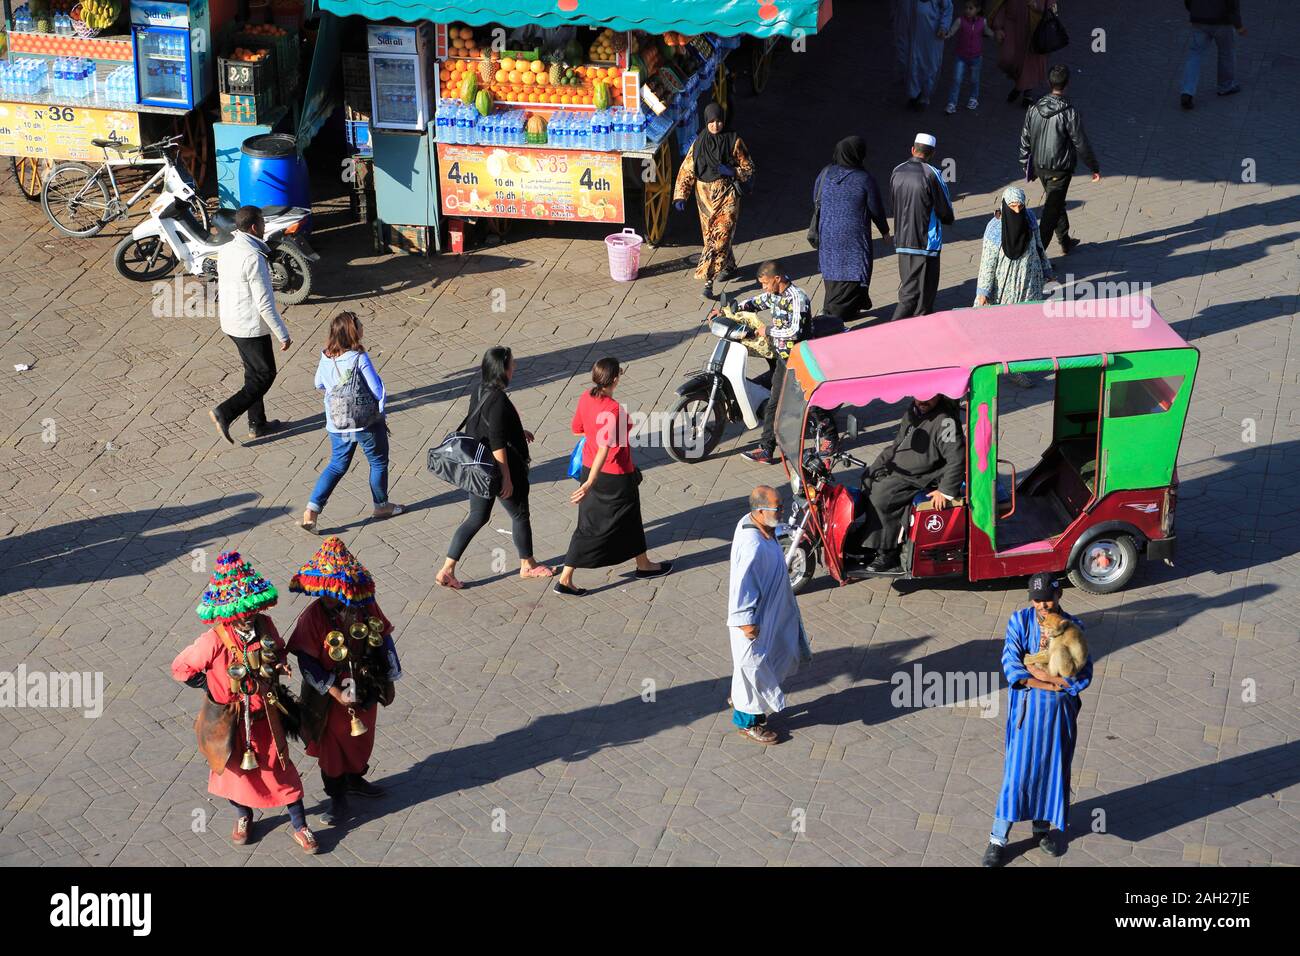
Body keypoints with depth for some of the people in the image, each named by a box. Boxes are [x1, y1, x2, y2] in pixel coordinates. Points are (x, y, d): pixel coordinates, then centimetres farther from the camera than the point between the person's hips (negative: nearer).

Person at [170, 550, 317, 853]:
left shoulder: (264, 625, -12)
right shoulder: (214, 640, -25)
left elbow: (278, 650, 10)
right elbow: (181, 668, -15)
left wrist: (279, 666, -10)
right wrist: (213, 689, -11)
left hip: (264, 714, 2)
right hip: (230, 720, -2)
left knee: (279, 768, 10)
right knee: (235, 768, 18)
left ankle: (298, 825, 24)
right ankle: (243, 816, 45)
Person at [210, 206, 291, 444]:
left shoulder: (226, 250, 2)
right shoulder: (253, 258, -25)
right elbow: (264, 303, -23)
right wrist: (283, 335, -16)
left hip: (230, 323, 9)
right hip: (251, 326, -9)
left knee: (254, 372, 20)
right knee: (265, 375, 4)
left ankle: (257, 424, 28)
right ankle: (225, 413, -5)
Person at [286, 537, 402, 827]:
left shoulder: (366, 607, -15)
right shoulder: (314, 616, -25)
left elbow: (384, 640, 0)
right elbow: (307, 662, -22)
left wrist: (390, 675, 1)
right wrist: (336, 693, -24)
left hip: (365, 691, 4)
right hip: (331, 697, -4)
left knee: (361, 738, 25)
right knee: (332, 746, 15)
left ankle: (355, 778, 51)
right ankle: (337, 798, 34)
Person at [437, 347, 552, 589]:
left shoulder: (480, 392, 2)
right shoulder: (498, 400, -25)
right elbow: (497, 443, -25)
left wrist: (518, 432, 25)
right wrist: (506, 477, -20)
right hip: (498, 469, -8)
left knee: (476, 518, 16)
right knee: (520, 514, 14)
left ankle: (447, 570, 12)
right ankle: (527, 565, 32)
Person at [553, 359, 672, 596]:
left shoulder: (585, 398, -6)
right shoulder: (613, 410, -29)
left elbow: (577, 430, 10)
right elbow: (604, 449, -31)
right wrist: (589, 484, -34)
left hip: (589, 468, 7)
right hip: (616, 476, -7)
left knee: (589, 526, 16)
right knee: (629, 520, 18)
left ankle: (565, 579, 17)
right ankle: (644, 565, 41)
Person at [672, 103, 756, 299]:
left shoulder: (733, 140, -7)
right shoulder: (699, 143, -1)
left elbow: (748, 167, 0)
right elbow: (687, 170, 1)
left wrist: (732, 171, -21)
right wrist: (680, 196, -8)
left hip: (727, 195, -3)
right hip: (705, 195, 4)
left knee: (721, 236, -12)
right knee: (710, 235, 13)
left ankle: (708, 279, -15)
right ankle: (728, 266, 36)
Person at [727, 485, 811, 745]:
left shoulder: (752, 523, -6)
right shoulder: (753, 545, -36)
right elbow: (743, 583, -29)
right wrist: (747, 621, -22)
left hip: (767, 607, 9)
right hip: (754, 614, -9)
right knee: (753, 662, 9)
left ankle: (739, 697, 49)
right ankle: (747, 720, 27)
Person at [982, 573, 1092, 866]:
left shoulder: (1072, 627, -5)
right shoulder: (1020, 621, -8)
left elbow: (1083, 676, -10)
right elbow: (1011, 666, -17)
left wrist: (1044, 674, -19)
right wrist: (1055, 684, -20)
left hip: (1060, 710, 2)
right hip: (1026, 708, -2)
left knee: (1052, 768, 12)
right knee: (1017, 771, -2)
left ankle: (1042, 827, 33)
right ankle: (998, 840, 6)